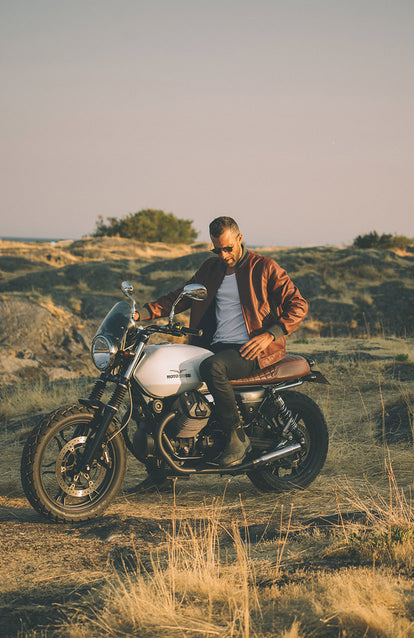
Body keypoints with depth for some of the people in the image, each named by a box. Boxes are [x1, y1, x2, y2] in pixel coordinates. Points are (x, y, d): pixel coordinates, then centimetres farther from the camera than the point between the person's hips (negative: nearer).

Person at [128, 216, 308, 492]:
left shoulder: (264, 268, -3)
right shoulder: (211, 268, 16)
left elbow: (298, 305, -7)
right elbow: (183, 295, 18)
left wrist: (269, 335, -20)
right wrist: (147, 311, 1)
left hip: (253, 349, -7)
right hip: (216, 345, 7)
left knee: (212, 368, -37)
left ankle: (238, 436, -22)